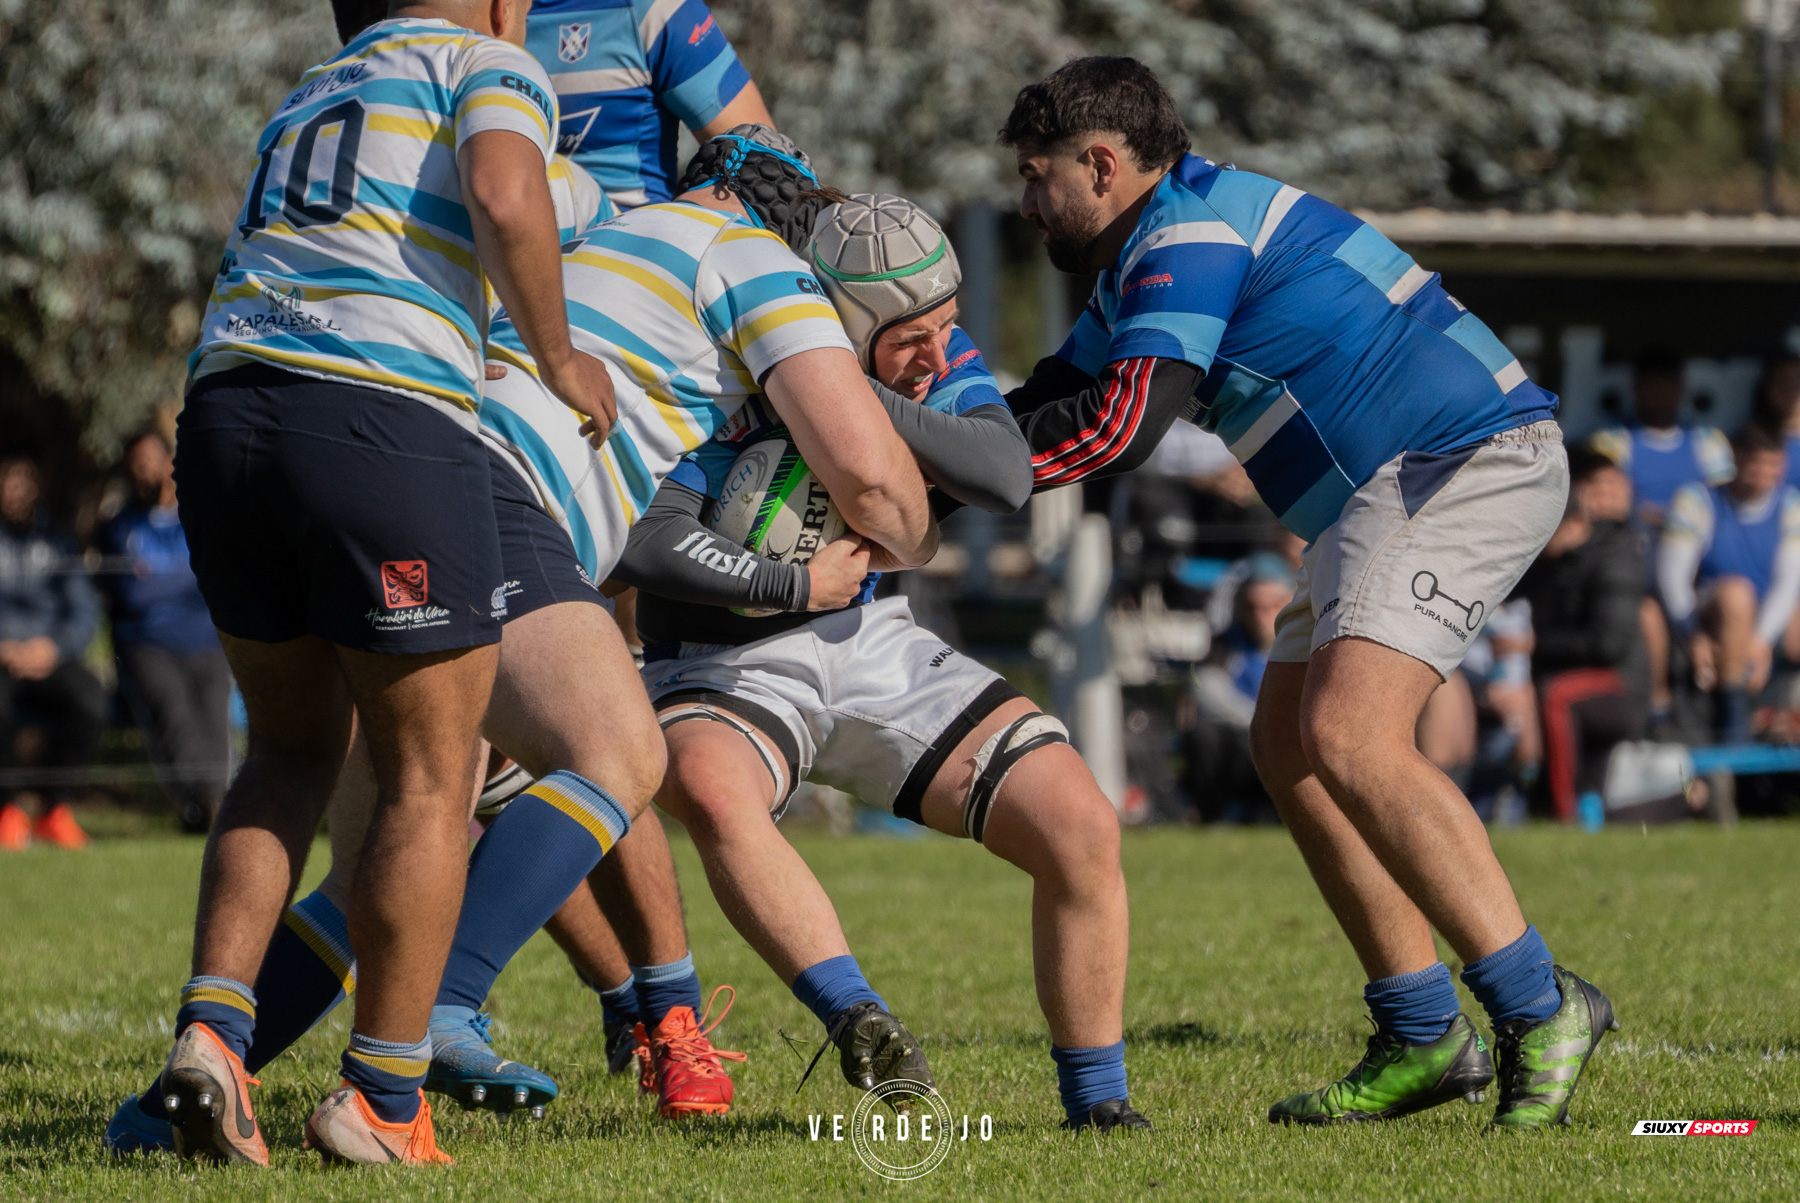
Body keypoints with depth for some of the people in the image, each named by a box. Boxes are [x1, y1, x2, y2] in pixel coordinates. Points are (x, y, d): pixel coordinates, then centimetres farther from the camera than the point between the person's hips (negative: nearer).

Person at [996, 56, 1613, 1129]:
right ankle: (1425, 1038, 8)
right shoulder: (1145, 261, 19)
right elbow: (1051, 402, 26)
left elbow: (1119, 427, -24)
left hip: (1469, 463, -11)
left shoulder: (1193, 229, -14)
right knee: (1288, 747, 9)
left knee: (1349, 738, -23)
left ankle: (1541, 1007, -22)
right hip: (1395, 488, 11)